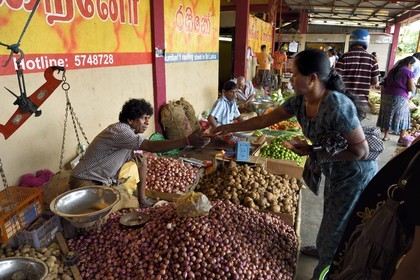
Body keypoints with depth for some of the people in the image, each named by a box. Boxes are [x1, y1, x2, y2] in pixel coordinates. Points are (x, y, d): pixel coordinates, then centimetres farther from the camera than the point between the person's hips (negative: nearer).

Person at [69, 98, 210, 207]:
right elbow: (151, 146, -38)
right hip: (85, 182, -9)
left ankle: (142, 199, 9)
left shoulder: (131, 132, 2)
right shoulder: (120, 131, -28)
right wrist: (187, 141, -43)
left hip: (106, 180, 9)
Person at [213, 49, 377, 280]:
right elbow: (265, 120, -2)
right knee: (331, 220, 28)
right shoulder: (300, 100, -10)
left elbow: (361, 151, -27)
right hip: (335, 172, 7)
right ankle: (324, 251, 53)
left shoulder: (337, 105, -34)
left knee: (336, 229, 10)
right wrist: (229, 128, 2)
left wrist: (313, 152, -25)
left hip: (355, 175, -7)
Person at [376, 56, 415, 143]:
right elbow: (411, 88, -8)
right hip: (400, 97, -5)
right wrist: (413, 85, 14)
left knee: (387, 115, 13)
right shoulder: (409, 72, -5)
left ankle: (386, 135, 15)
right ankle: (402, 138, 12)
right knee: (402, 117, 8)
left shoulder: (392, 70, 13)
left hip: (387, 95, 5)